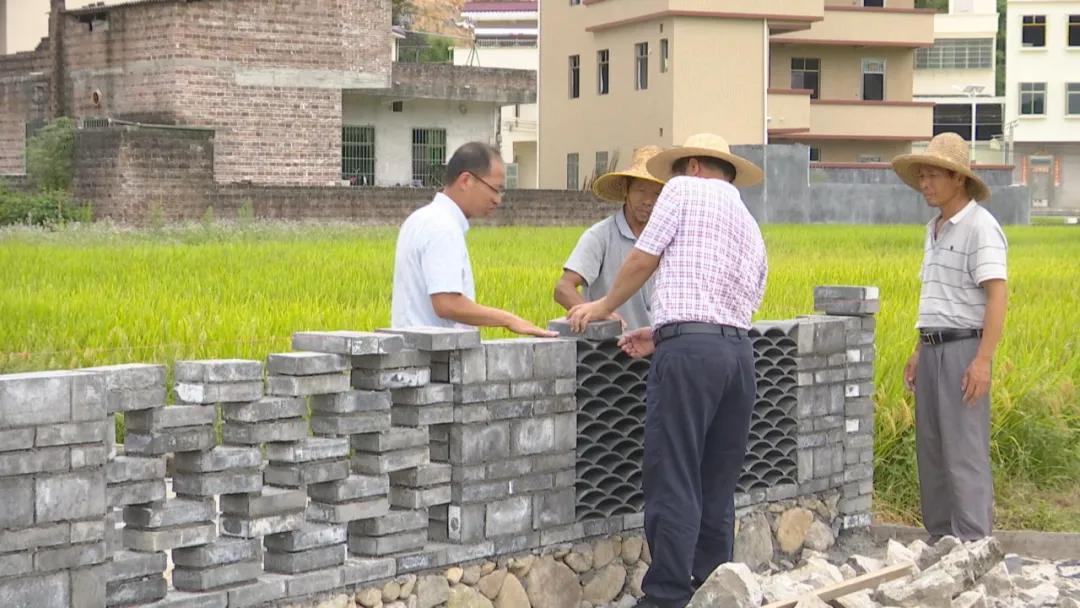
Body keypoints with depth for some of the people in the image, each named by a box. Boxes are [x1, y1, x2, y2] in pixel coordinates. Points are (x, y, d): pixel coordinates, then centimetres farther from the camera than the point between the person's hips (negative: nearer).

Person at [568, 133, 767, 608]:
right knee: (717, 487, 11)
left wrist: (604, 307, 20)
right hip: (739, 350, 7)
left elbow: (643, 260, 4)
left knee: (673, 481, -7)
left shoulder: (685, 190, 7)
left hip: (690, 351, -7)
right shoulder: (751, 227, 26)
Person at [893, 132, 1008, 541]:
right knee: (930, 450, 10)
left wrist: (983, 360, -24)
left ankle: (973, 545, -8)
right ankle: (940, 541, 16)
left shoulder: (980, 227, -10)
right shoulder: (935, 230, 18)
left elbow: (997, 296, -17)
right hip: (932, 350, 9)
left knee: (964, 452, -10)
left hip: (964, 349, -9)